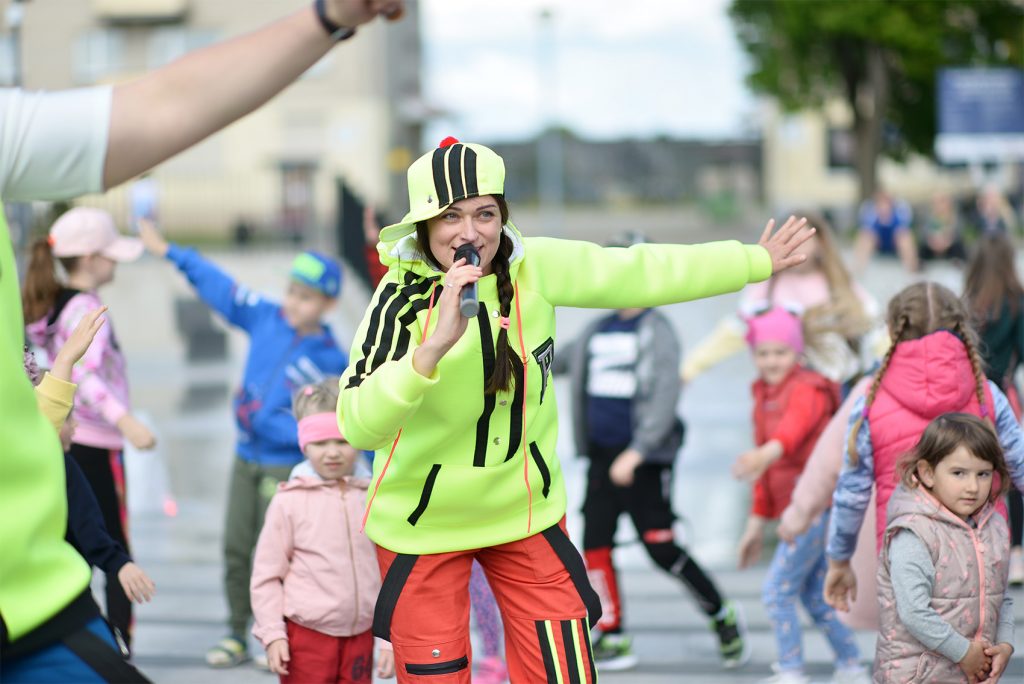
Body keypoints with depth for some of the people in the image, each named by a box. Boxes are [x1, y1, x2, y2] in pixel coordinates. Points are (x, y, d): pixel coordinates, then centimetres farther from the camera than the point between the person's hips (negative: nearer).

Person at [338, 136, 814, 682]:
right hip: (424, 524, -3)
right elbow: (358, 426, -32)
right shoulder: (401, 298, -21)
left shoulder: (534, 268, -10)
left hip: (527, 513, 3)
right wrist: (434, 346, -44)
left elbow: (640, 273, 2)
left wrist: (756, 261, 9)